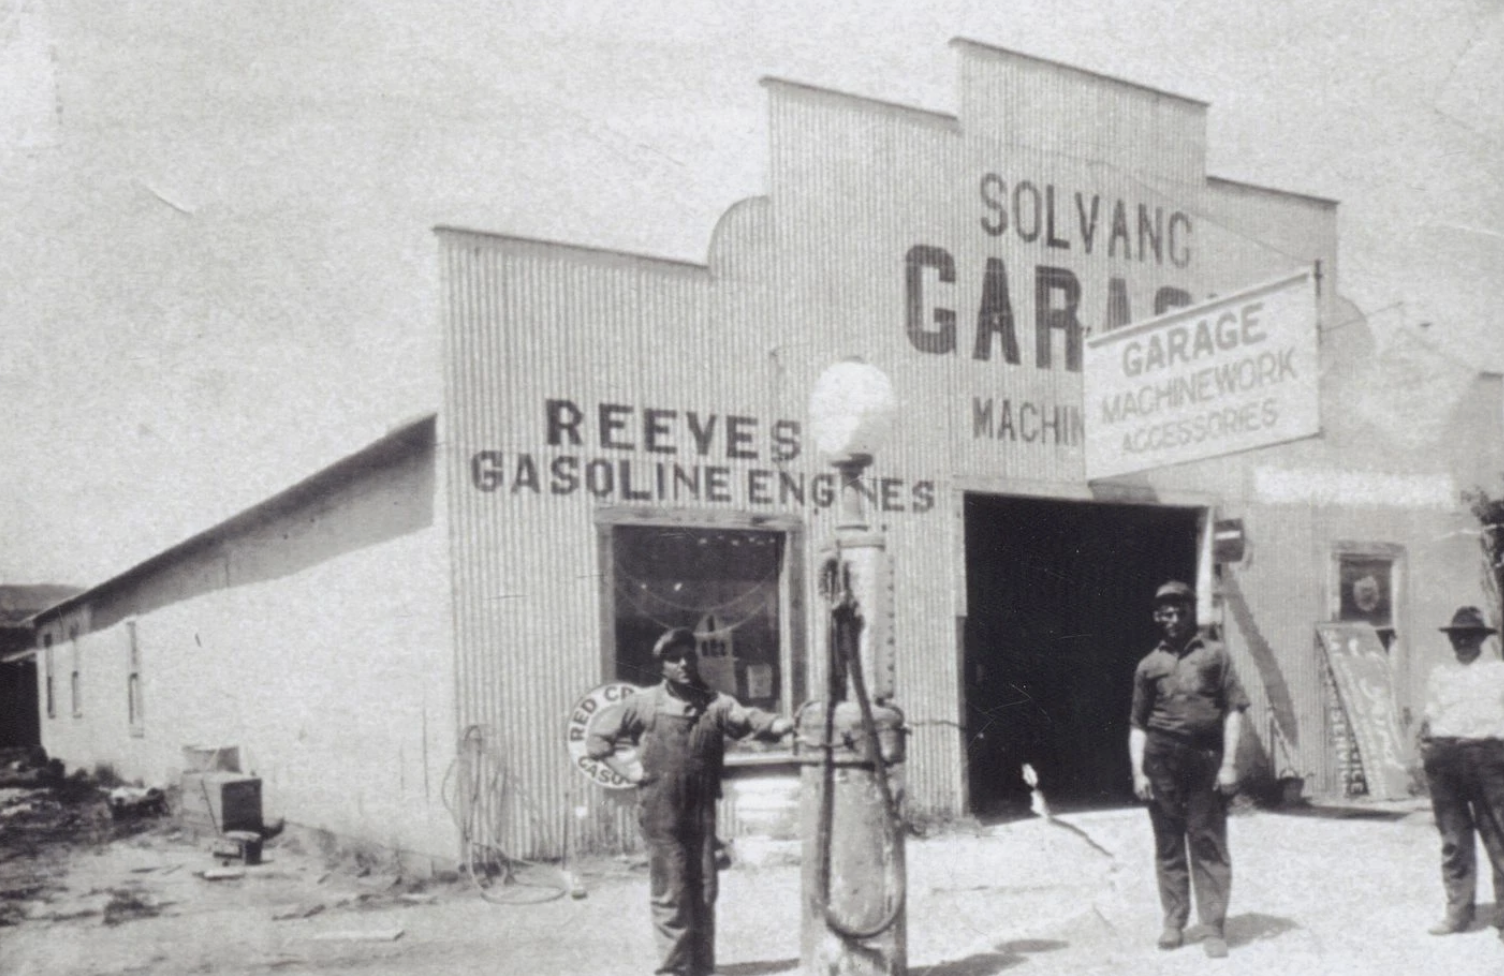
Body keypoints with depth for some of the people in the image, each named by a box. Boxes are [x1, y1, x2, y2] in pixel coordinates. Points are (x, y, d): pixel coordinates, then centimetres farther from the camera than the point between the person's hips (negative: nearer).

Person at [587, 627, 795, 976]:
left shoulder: (715, 703, 3)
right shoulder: (644, 704, 0)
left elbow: (748, 719, -12)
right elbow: (597, 736, 6)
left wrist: (782, 724, -32)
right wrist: (626, 769, -3)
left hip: (703, 812, 3)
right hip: (661, 814, -2)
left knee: (704, 893, 8)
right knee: (671, 894, 0)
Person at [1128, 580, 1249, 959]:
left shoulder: (1214, 654, 8)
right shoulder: (1149, 665, 12)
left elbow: (1233, 710, 3)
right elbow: (1138, 724, 11)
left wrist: (1229, 763, -5)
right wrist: (1137, 771, 2)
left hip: (1205, 758, -1)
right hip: (1161, 760, 2)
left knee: (1209, 845, 0)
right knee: (1168, 845, 6)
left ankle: (1214, 928, 4)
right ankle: (1173, 923, 14)